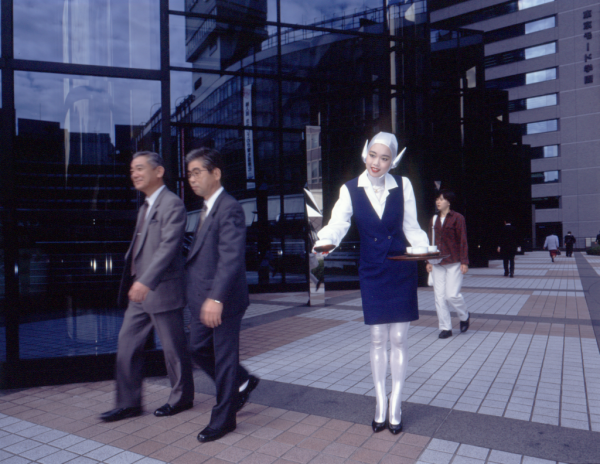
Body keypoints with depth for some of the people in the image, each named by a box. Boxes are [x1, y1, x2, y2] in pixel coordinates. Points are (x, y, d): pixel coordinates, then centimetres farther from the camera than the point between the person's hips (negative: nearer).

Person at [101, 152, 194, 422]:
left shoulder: (172, 204, -14)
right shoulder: (145, 207, 16)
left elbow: (168, 246, -25)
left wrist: (146, 281, -33)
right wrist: (135, 283, 17)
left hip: (163, 291, -9)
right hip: (140, 291, 9)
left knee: (174, 349, 6)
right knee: (127, 344, 12)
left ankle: (181, 398, 25)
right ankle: (129, 403, 24)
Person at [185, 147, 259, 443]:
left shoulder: (229, 209, -16)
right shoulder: (206, 209, 14)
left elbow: (231, 257, -26)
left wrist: (216, 298, -33)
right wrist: (202, 298, 16)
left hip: (223, 300, -9)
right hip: (203, 299, 9)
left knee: (224, 357, 5)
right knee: (198, 349, 17)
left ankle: (223, 419, 22)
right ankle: (242, 384, 37)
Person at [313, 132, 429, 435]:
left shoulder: (403, 185, -2)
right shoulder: (350, 189, -4)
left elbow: (412, 228, 1)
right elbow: (337, 223, -15)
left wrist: (426, 251, -17)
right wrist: (324, 240, -37)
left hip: (402, 271, 0)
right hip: (372, 272, 0)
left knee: (399, 338, 5)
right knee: (378, 339, 7)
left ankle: (395, 404, 20)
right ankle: (380, 404, 22)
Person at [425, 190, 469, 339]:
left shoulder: (457, 218, -3)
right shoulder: (434, 220, 11)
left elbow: (462, 241, -5)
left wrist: (464, 262, -10)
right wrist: (429, 261, 10)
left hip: (454, 263, -5)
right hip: (437, 263, 5)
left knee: (452, 295, -8)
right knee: (439, 296, 2)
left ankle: (464, 316, 22)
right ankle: (445, 328, 12)